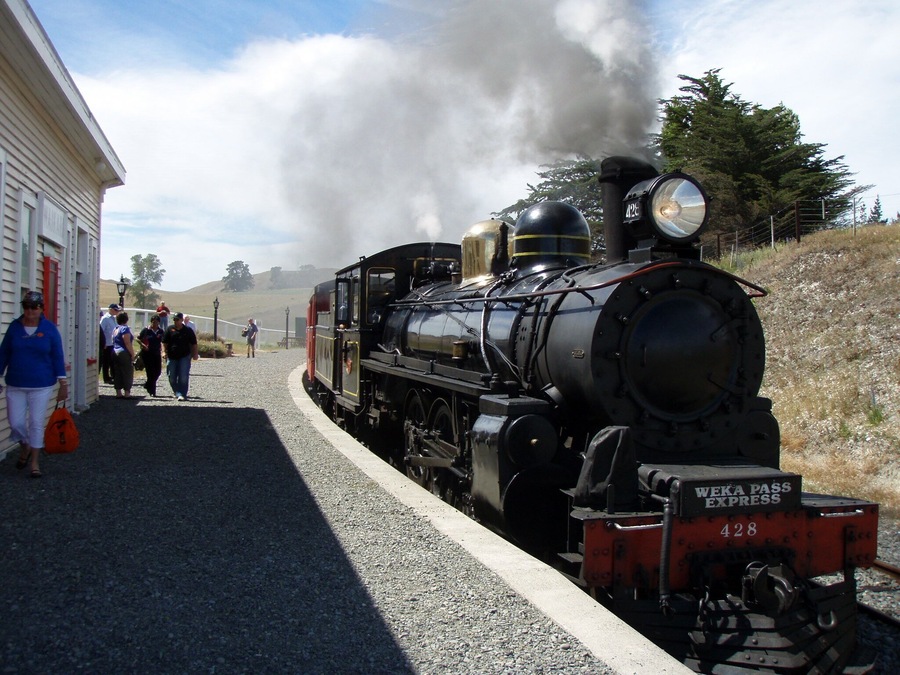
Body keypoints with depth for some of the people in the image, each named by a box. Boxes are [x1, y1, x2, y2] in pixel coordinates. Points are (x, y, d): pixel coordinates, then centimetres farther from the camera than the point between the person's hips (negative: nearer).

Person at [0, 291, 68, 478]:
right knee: (16, 423, 4)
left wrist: (63, 383, -6)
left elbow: (57, 357, -3)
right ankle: (25, 447, 35)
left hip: (41, 386, -2)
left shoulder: (49, 328, -5)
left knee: (37, 424, 2)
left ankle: (35, 462, 14)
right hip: (15, 385, 2)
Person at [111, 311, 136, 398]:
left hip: (115, 353, 8)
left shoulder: (116, 329, 15)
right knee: (127, 373, -4)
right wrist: (132, 354, -15)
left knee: (117, 374, 8)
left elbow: (114, 342, 18)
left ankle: (118, 393, 10)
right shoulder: (125, 329, -11)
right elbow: (128, 343, -17)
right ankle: (127, 393, -6)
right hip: (124, 353, -8)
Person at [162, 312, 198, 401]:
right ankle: (177, 392, 23)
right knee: (172, 377, 6)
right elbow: (164, 342, 7)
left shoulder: (188, 330, 2)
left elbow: (194, 343, 7)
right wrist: (165, 352, -4)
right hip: (172, 357, 2)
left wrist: (195, 354, 2)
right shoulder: (170, 329, 4)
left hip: (185, 357, -2)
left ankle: (182, 394, -5)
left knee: (184, 377, -9)